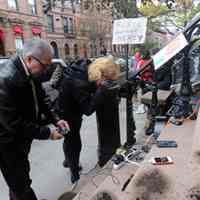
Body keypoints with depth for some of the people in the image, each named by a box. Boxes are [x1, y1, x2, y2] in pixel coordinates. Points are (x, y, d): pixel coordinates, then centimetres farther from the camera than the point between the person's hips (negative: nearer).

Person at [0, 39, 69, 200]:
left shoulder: (32, 73, -6)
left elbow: (40, 100, 7)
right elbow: (13, 123, -31)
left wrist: (55, 119, -5)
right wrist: (47, 133, -24)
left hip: (22, 138, 8)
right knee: (21, 184, 9)